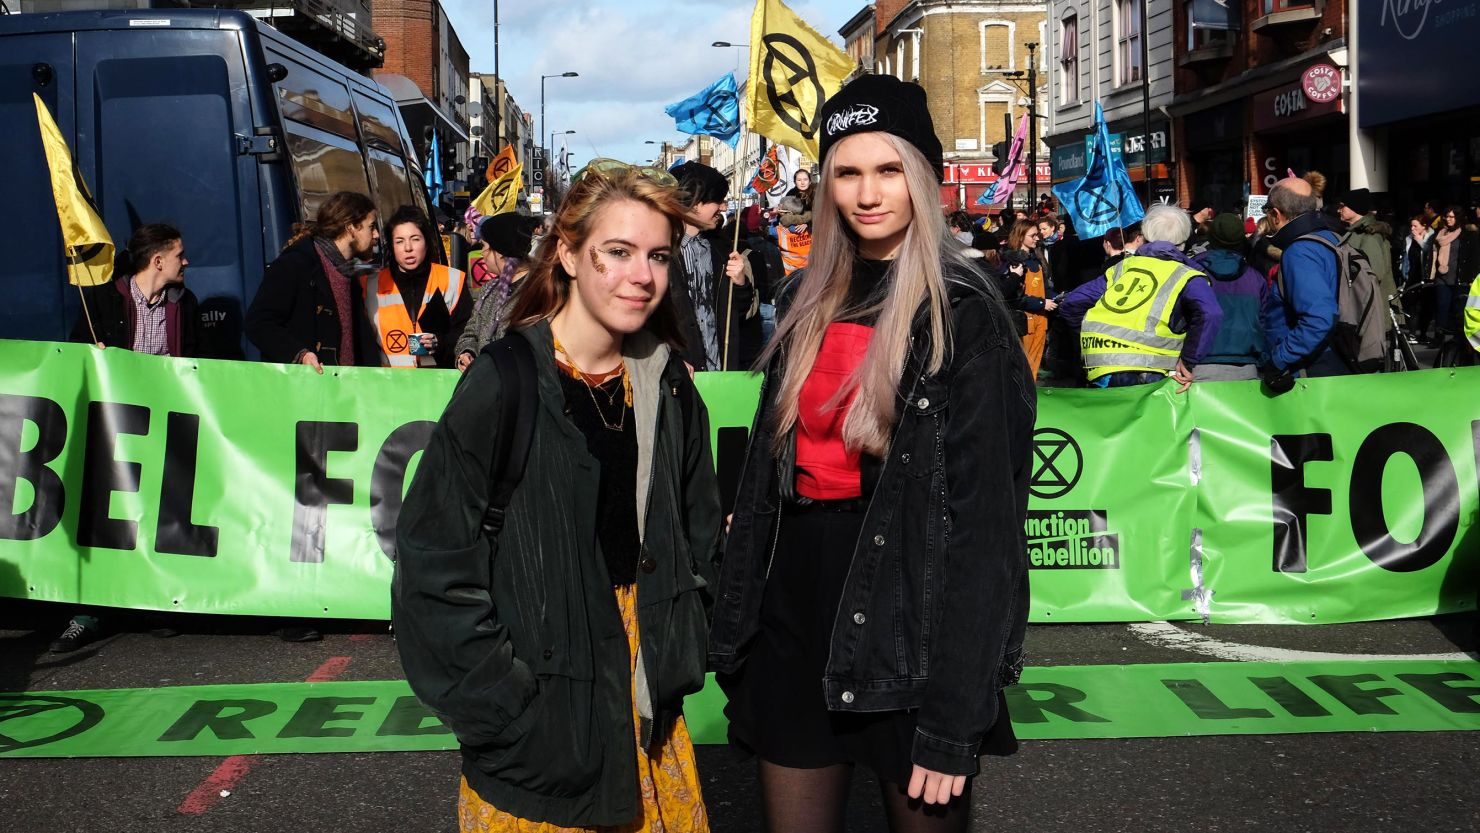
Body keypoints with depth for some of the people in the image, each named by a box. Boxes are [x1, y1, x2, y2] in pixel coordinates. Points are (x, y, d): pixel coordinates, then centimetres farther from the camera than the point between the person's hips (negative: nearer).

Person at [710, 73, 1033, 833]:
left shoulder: (962, 314, -11)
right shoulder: (810, 304, 9)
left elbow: (983, 518, -15)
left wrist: (953, 719, -19)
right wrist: (734, 626, 8)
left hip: (909, 627, -5)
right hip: (796, 615, 6)